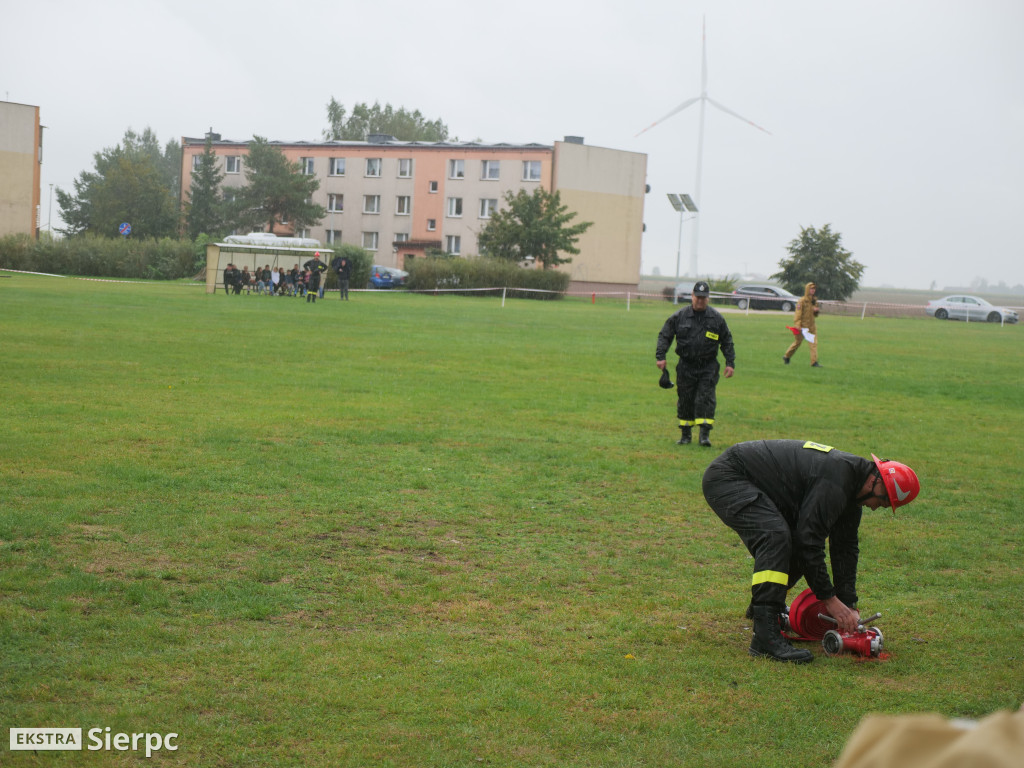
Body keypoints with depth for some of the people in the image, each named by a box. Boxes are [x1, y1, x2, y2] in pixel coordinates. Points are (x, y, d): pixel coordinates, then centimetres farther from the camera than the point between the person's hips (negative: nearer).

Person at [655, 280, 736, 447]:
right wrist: (660, 357, -4)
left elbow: (727, 342, 9)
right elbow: (664, 336, 6)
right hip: (686, 367, 1)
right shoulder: (679, 317, 1)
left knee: (706, 398, -10)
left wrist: (730, 363, 3)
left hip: (708, 367, -1)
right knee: (685, 399, 5)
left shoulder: (717, 319, 2)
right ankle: (686, 434, 17)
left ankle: (705, 434, -9)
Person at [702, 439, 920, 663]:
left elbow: (845, 548, 11)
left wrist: (850, 606, 7)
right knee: (776, 537, -29)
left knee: (797, 543, 8)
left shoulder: (851, 485, 6)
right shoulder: (833, 483, -26)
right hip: (726, 478, -10)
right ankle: (765, 636, -31)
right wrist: (830, 600, -18)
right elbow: (810, 542, -25)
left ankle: (760, 606, 29)